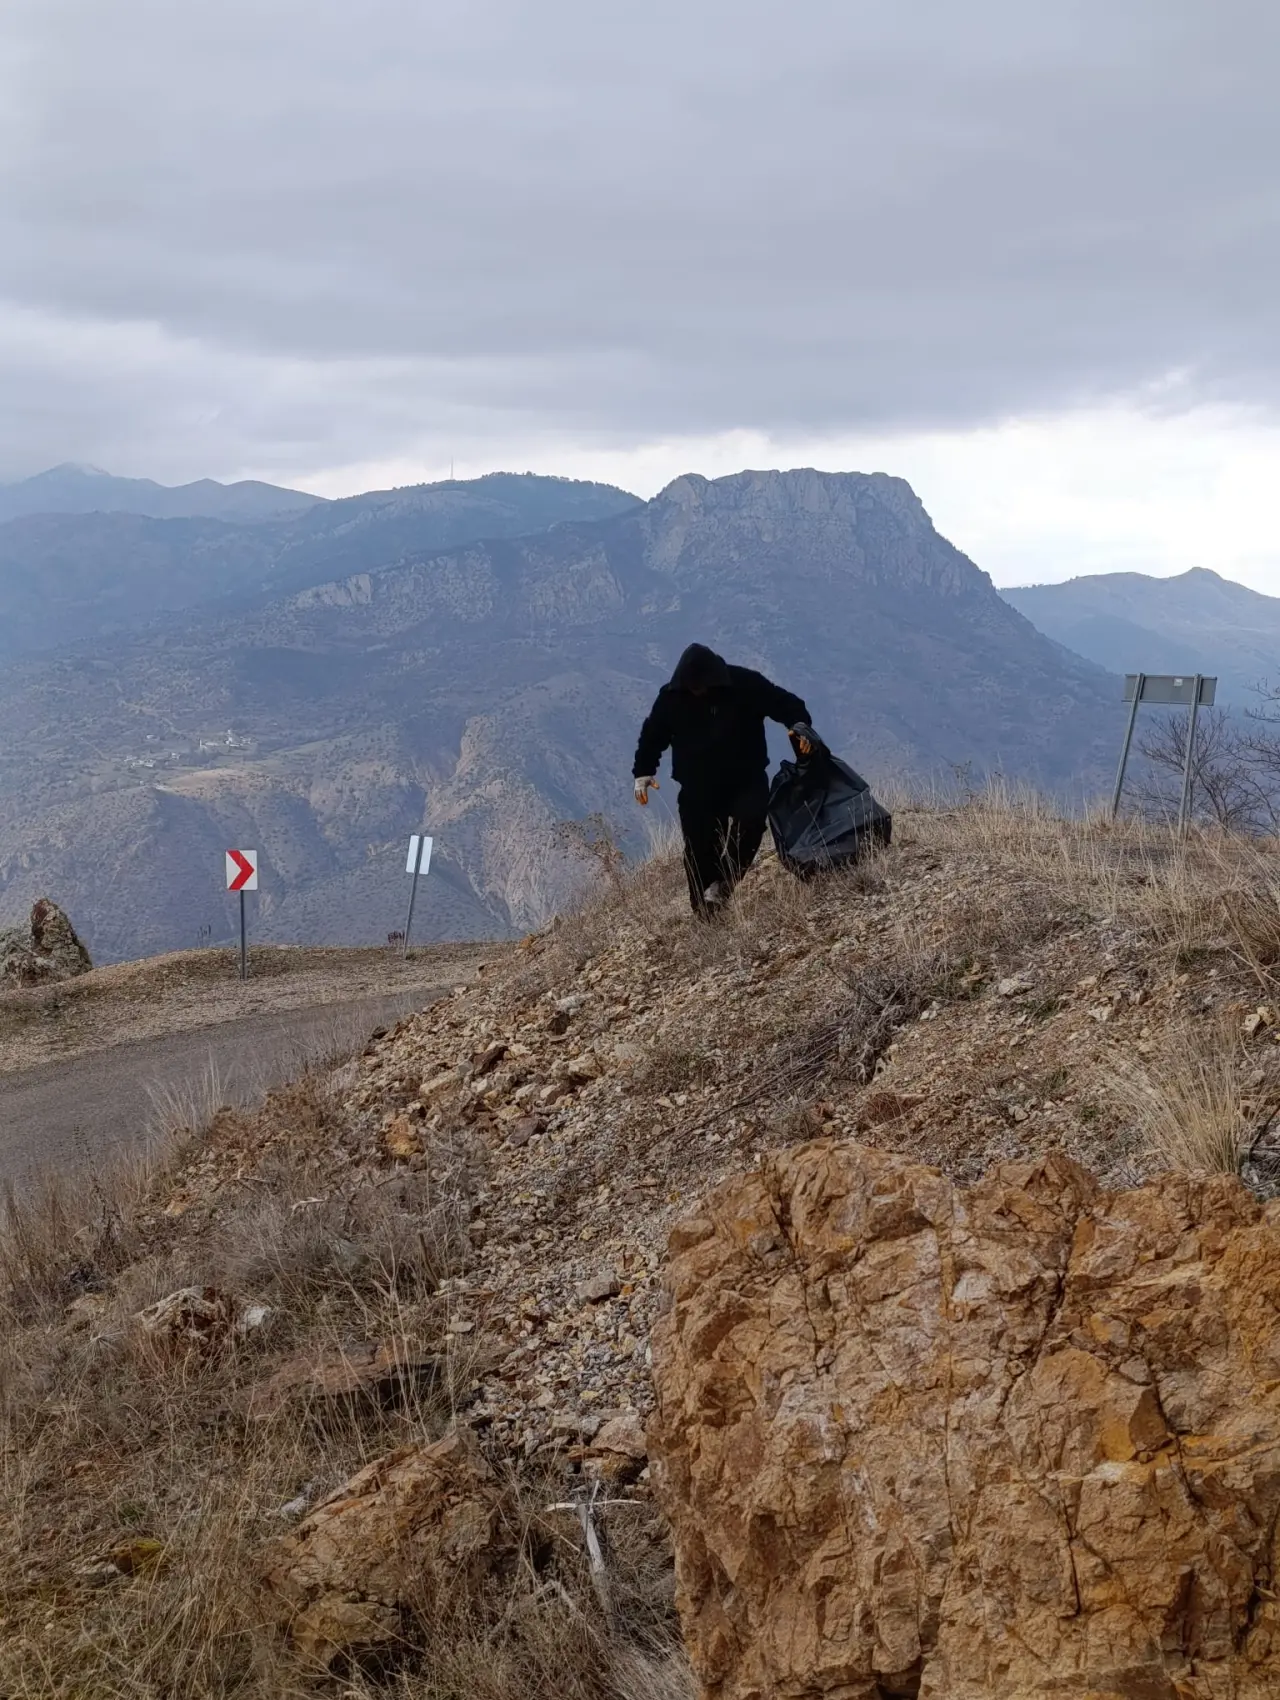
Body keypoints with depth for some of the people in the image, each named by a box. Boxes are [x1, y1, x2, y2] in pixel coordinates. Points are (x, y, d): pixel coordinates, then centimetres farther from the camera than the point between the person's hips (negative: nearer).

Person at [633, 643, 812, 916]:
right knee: (700, 847, 0)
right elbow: (652, 735, 9)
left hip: (746, 780, -1)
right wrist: (643, 771, 5)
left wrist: (799, 724, -25)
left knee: (751, 821, -27)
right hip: (698, 788, 1)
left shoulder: (746, 684, -12)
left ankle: (722, 885, -17)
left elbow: (783, 702, -5)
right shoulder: (672, 697, -5)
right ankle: (704, 908, 12)